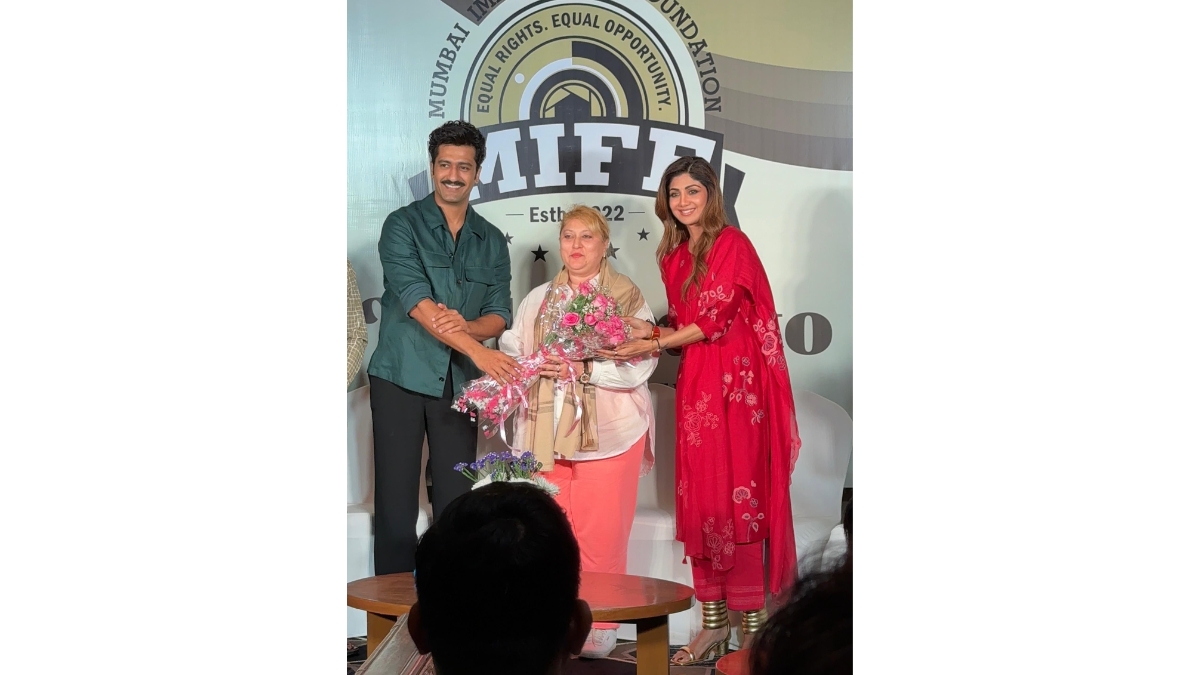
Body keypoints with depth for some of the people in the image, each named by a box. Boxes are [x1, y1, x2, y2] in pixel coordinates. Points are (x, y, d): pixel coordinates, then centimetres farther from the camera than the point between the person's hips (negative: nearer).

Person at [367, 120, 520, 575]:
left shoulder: (491, 241, 11)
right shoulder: (403, 225, -2)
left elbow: (500, 314, 6)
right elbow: (415, 299, -15)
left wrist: (465, 326, -18)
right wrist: (476, 350, -24)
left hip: (459, 383, 4)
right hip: (401, 378, -3)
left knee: (456, 501, 5)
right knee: (396, 500, -1)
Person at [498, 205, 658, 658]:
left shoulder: (627, 298, 4)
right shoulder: (538, 299, 18)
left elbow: (639, 364, -7)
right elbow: (510, 352, 13)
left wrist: (582, 367, -17)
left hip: (606, 433, -3)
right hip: (546, 433, 4)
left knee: (600, 535, -5)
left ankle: (597, 631, 5)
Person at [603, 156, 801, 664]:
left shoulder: (732, 244, -6)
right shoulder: (673, 256, 15)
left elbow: (715, 320, -11)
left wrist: (654, 345, -9)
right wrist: (653, 332, -4)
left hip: (737, 384, -6)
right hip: (694, 384, 7)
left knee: (736, 497, -7)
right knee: (698, 499, 4)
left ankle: (752, 623, -1)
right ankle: (714, 622, 10)